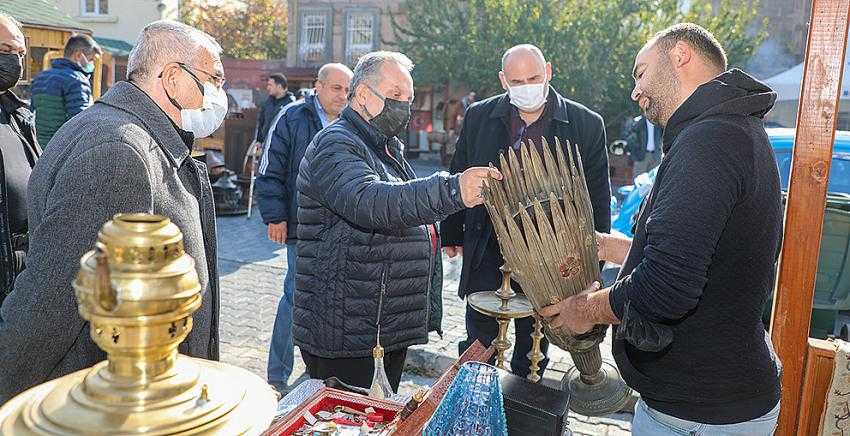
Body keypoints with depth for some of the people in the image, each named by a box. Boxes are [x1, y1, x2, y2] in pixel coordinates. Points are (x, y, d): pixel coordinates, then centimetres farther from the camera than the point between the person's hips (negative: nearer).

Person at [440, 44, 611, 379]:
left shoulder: (586, 124, -4)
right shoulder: (479, 117, 1)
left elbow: (597, 195, 1)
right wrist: (452, 234, 10)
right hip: (487, 248, 1)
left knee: (533, 349, 15)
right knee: (478, 341, 8)